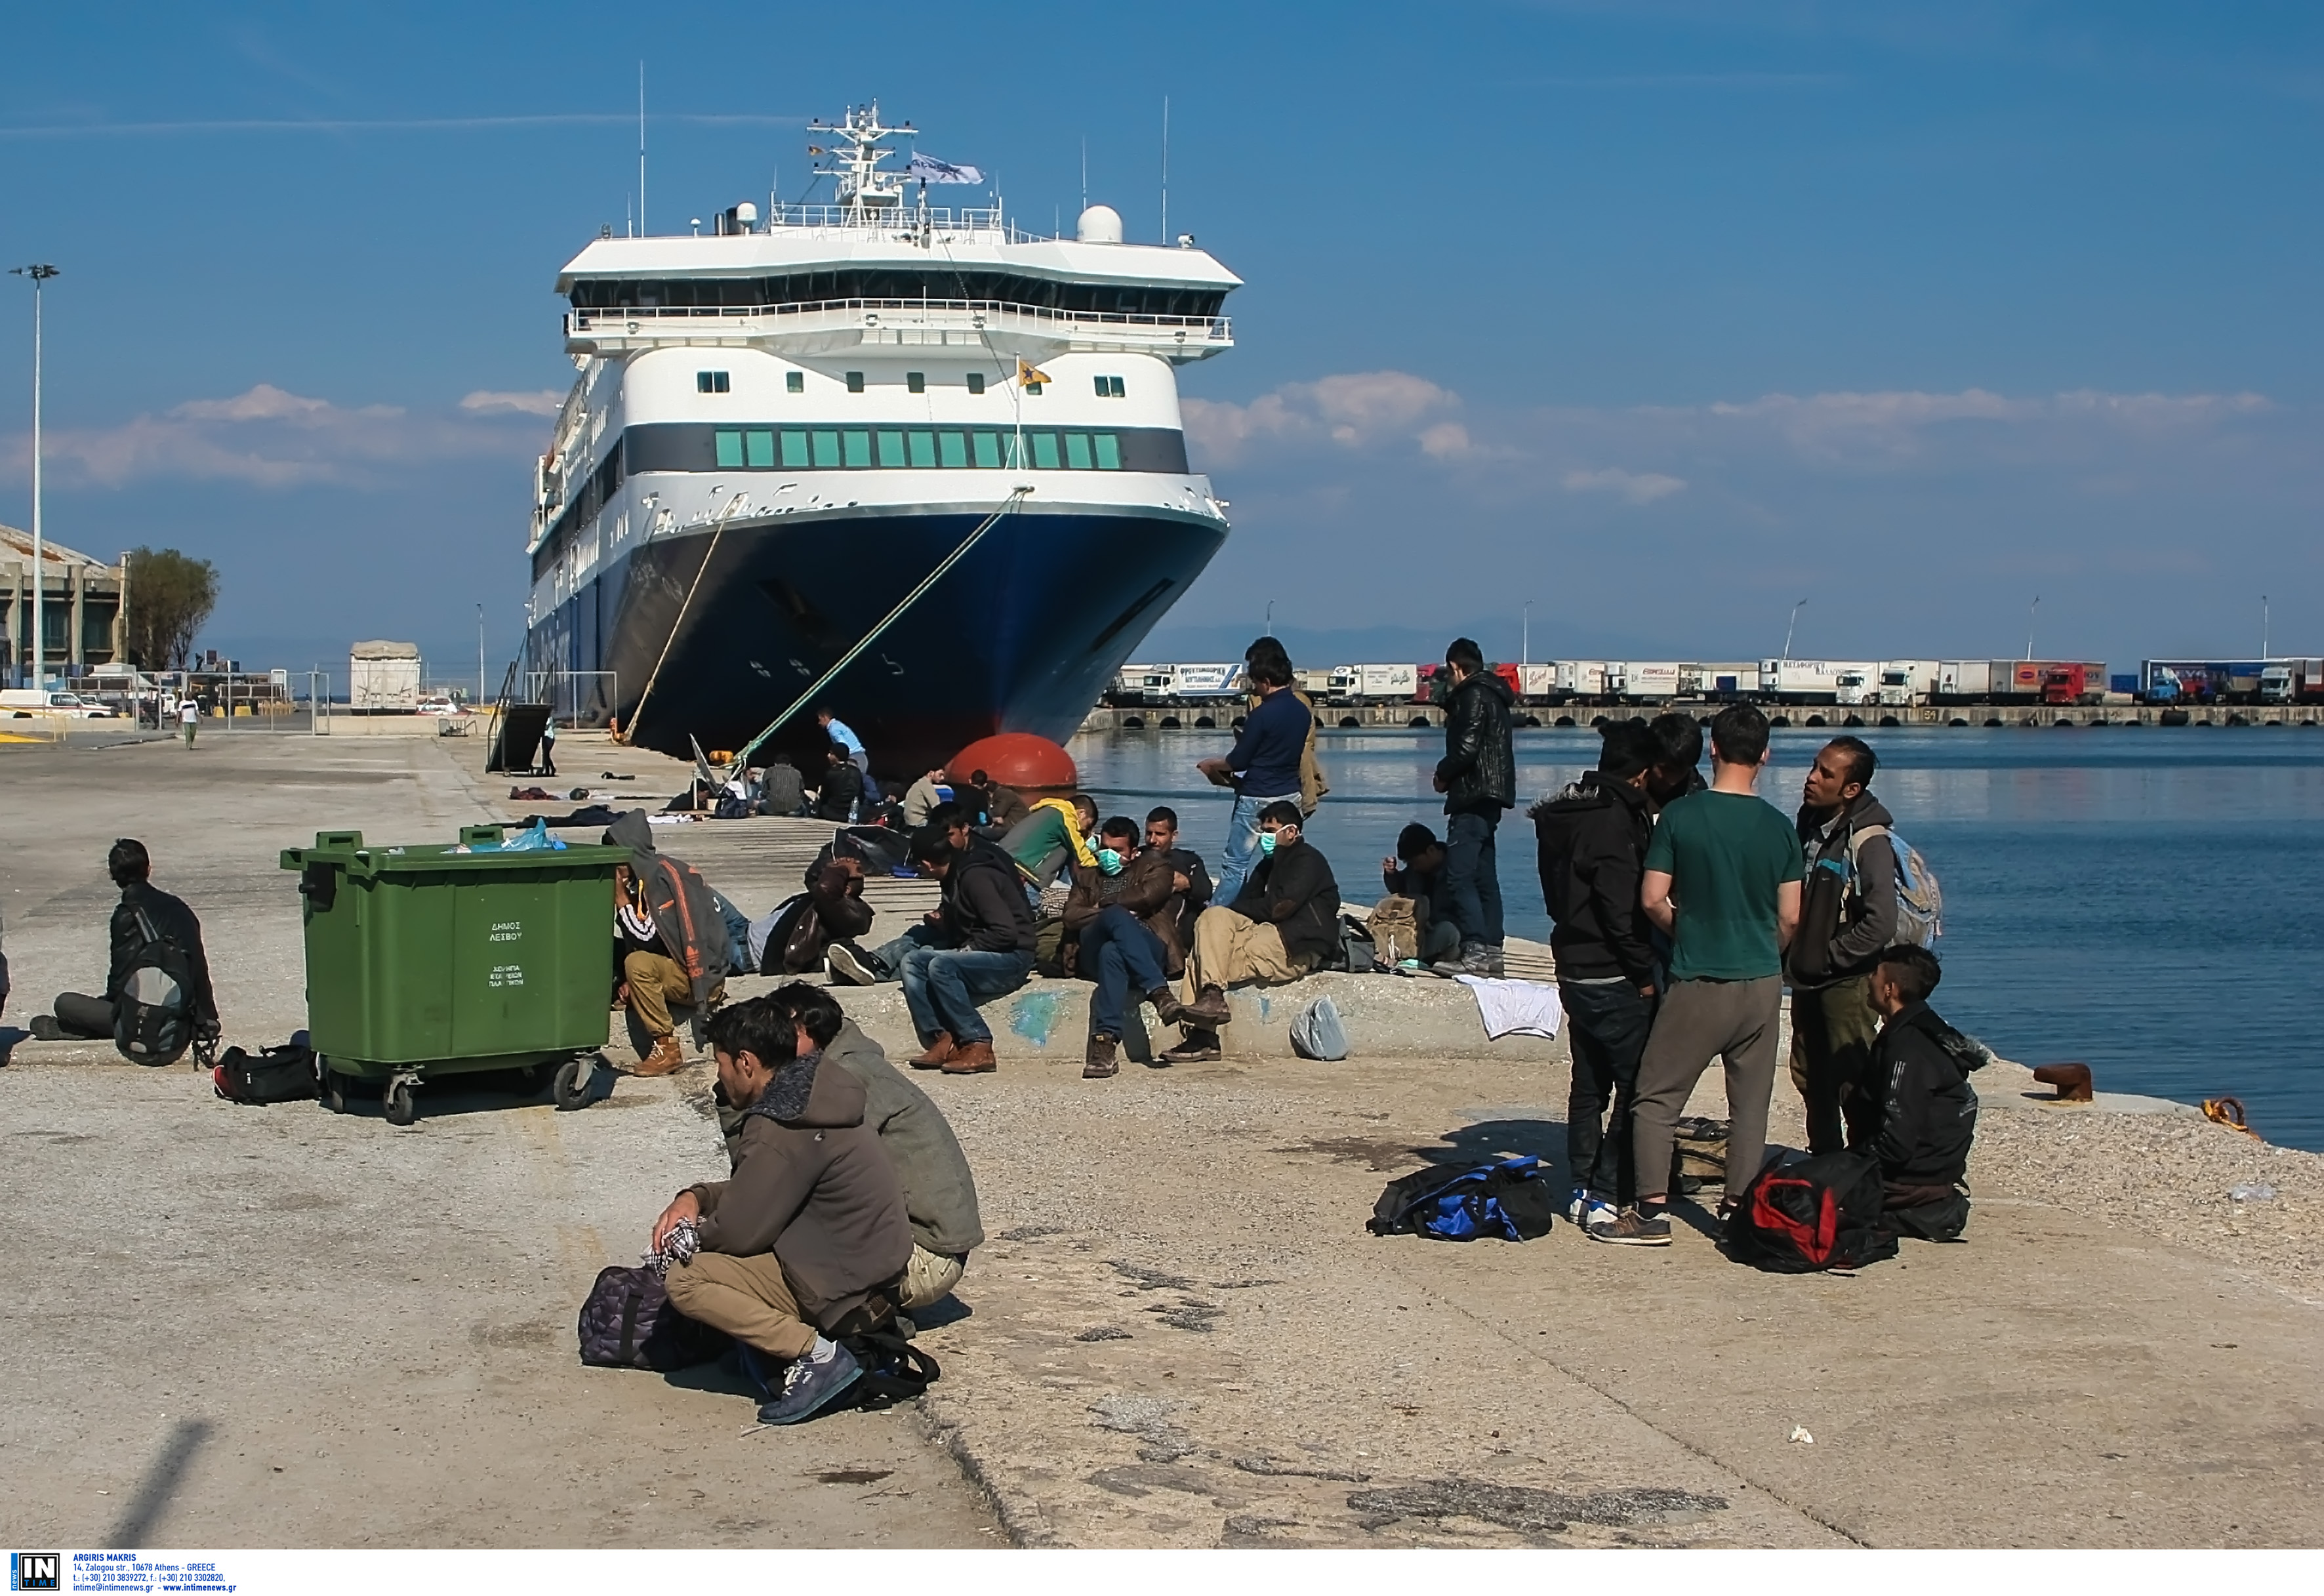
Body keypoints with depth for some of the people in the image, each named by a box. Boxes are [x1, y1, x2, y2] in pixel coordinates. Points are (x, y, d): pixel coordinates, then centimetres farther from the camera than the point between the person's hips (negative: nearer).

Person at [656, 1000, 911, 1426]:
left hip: (849, 1293, -10)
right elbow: (755, 1197, 21)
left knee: (684, 1280, -15)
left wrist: (693, 1232, 5)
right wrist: (696, 1197, 5)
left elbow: (739, 1230, -16)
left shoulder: (781, 1130, -21)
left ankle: (816, 1354, -14)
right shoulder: (809, 1097, 9)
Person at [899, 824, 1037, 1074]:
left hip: (1011, 959, -10)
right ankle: (941, 1040, -16)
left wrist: (968, 948, -14)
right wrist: (941, 922, 5)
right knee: (912, 962, -4)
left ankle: (978, 1046, -24)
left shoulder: (974, 877, -17)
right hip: (982, 957, 10)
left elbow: (1006, 932, -22)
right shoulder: (955, 876, 12)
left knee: (941, 965, -29)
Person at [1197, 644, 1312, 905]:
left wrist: (1211, 765, 8)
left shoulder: (1262, 715, -17)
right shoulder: (1303, 711, 5)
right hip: (1290, 795, 7)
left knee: (1235, 863, 0)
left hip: (1257, 797, -7)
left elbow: (1238, 761, -12)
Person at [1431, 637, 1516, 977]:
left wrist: (1443, 774, -3)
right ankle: (1491, 949, 13)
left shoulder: (1473, 695, -10)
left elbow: (1467, 747, -18)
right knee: (1484, 876, 12)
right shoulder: (1493, 694, 19)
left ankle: (1476, 951, -21)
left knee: (1459, 875, -14)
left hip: (1474, 796, -11)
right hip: (1491, 796, 11)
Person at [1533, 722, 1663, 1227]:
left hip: (1574, 971, 9)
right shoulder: (1615, 819, -18)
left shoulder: (1562, 813, 11)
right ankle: (1609, 1199, -3)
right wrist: (1643, 973, -13)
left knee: (1589, 1086, 16)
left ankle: (1583, 1191, 21)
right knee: (1635, 1089, -3)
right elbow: (1621, 907, -22)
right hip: (1614, 977, -9)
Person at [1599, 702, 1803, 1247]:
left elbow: (1652, 900, -8)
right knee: (1750, 1104, 11)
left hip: (1697, 983, -3)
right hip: (1762, 983, 3)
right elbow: (1791, 917, 2)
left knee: (1656, 1097, 5)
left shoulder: (1680, 815, -9)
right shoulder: (1779, 827, -1)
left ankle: (1652, 1212, 1)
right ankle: (1740, 1210, 13)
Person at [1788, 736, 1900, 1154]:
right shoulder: (1810, 825, 6)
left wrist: (1828, 958, -15)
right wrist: (1792, 956, 10)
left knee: (1853, 1083, -4)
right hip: (1807, 978, 8)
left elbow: (1880, 926, -24)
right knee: (1811, 1078, 16)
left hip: (1846, 982, -8)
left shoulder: (1869, 841, -18)